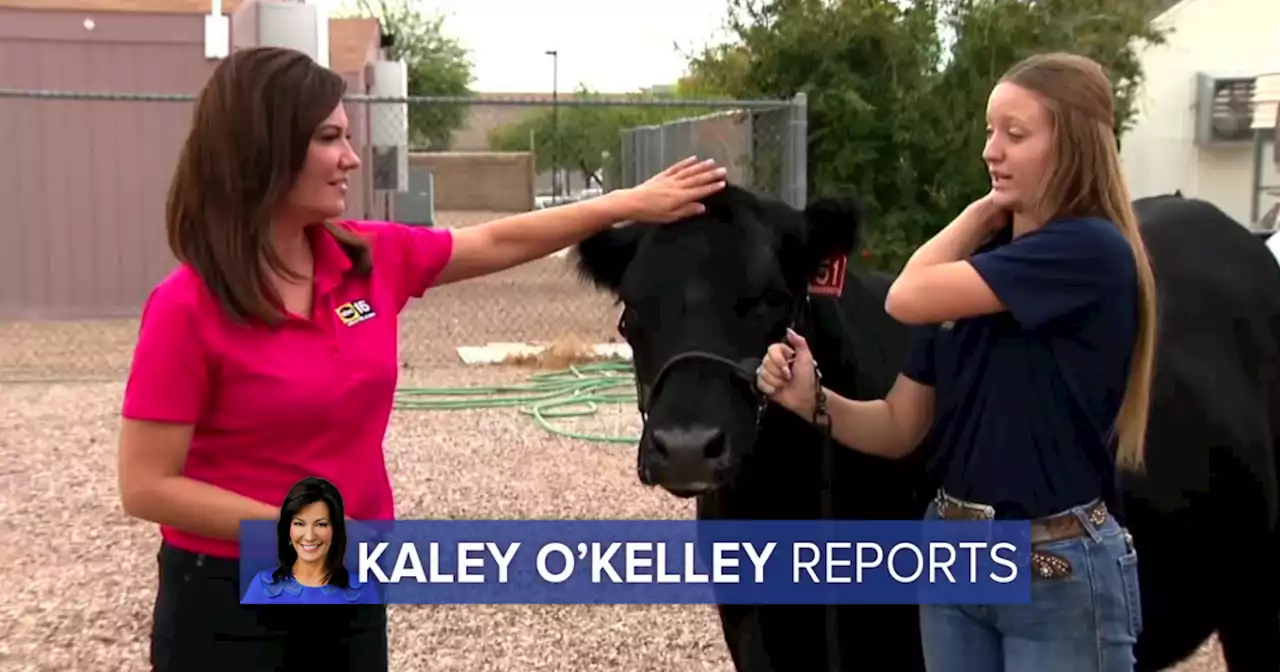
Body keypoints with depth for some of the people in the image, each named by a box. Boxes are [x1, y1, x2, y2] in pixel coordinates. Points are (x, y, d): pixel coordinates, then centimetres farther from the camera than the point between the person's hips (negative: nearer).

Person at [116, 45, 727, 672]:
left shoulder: (371, 259, -2)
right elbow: (145, 488, -17)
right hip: (228, 599, -5)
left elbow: (500, 242, 11)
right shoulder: (187, 308, -19)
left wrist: (633, 203, 13)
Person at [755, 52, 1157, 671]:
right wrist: (812, 400, -14)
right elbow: (900, 429, 4)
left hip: (1061, 573, -6)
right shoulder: (975, 261, 4)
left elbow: (907, 297, -21)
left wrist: (981, 210, -5)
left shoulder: (1093, 251, -17)